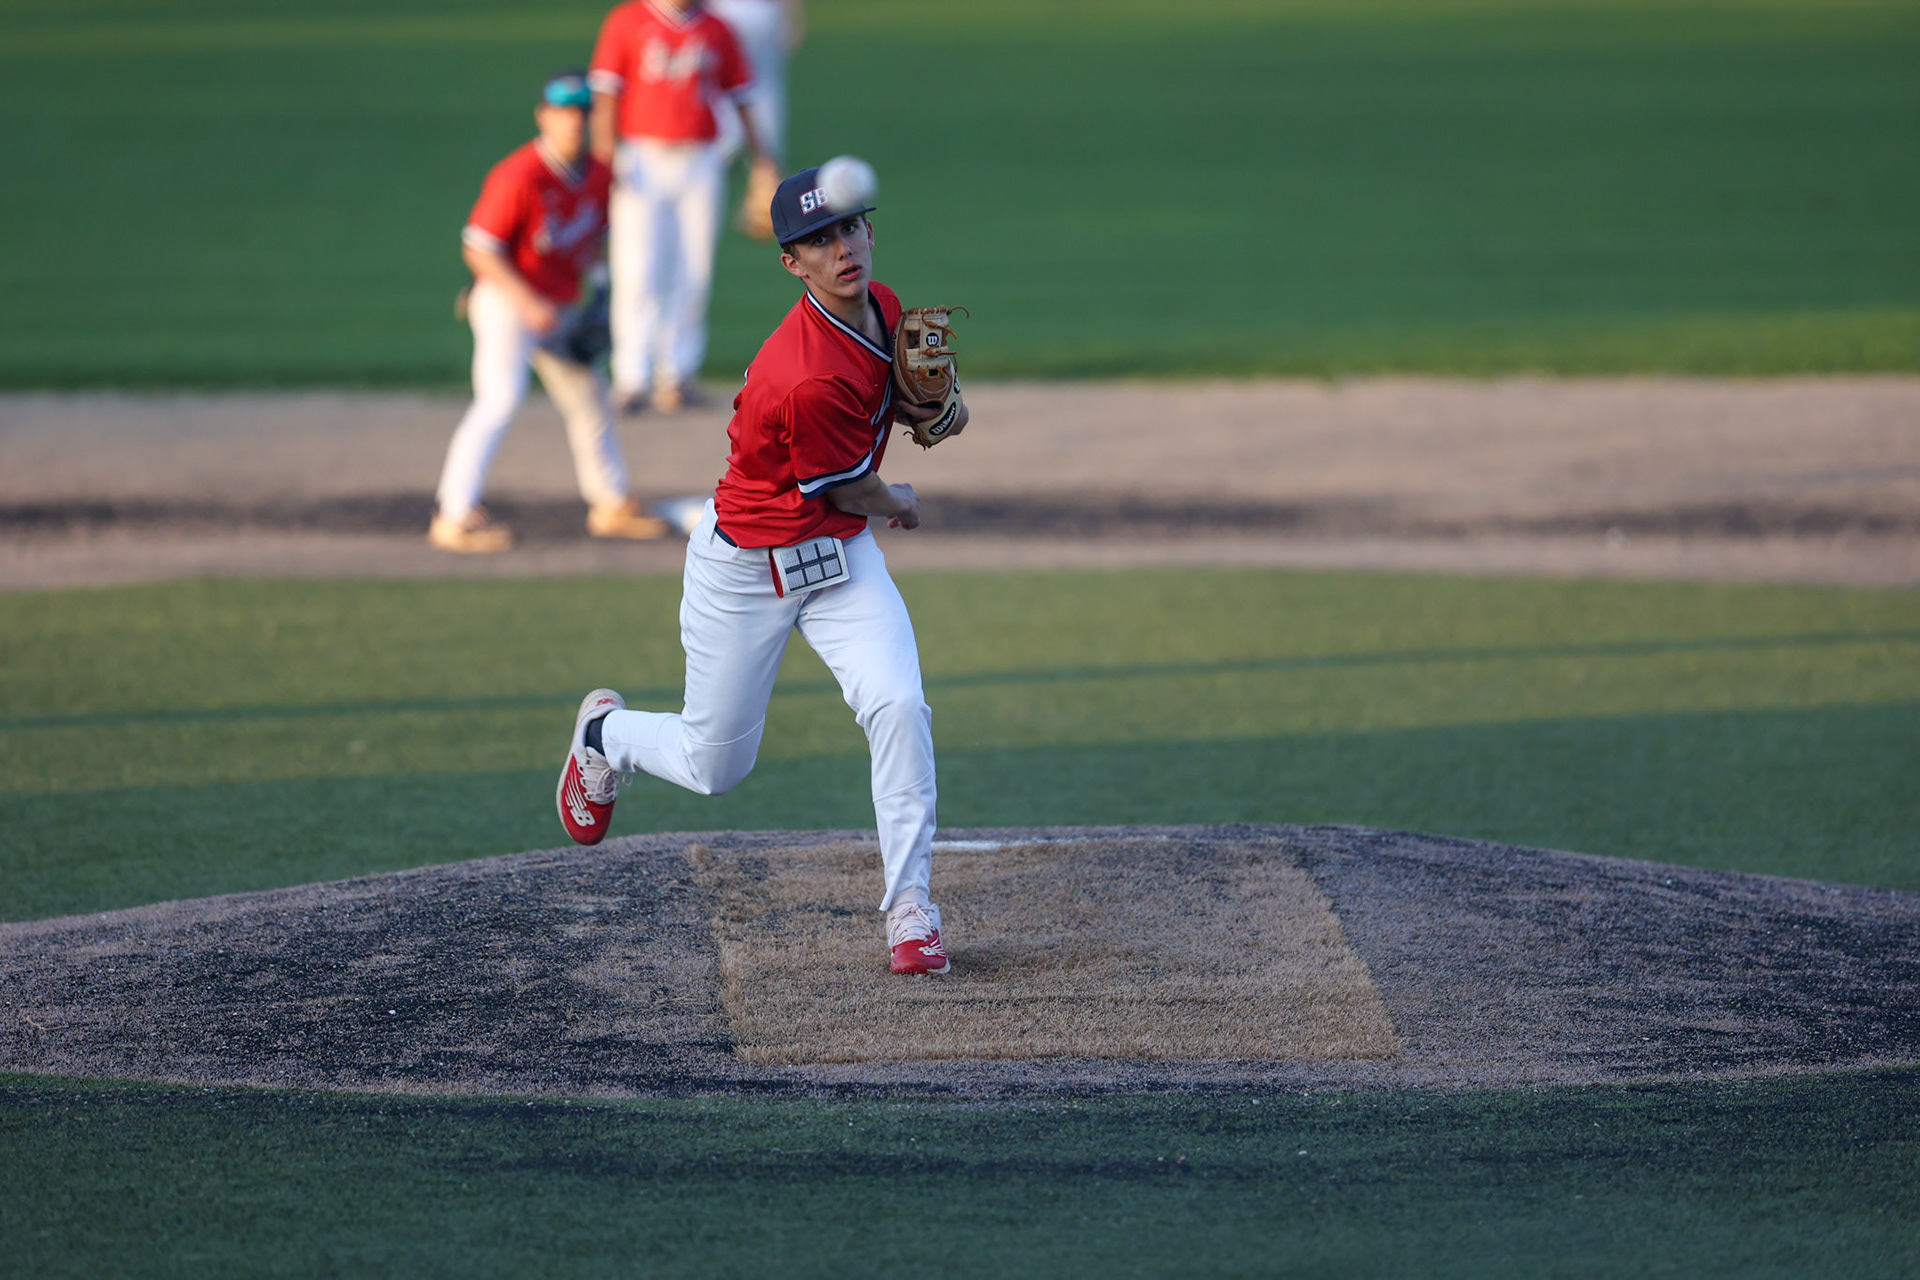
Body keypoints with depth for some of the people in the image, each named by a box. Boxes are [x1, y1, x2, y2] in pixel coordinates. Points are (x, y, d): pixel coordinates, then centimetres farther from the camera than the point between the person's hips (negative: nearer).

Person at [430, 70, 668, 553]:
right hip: (506, 301, -8)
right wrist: (528, 301, -27)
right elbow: (479, 248, -22)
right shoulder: (519, 176, -23)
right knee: (501, 397, -20)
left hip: (559, 309, 8)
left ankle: (611, 505, 34)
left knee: (588, 399, 17)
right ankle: (455, 517, -21)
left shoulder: (598, 177, 0)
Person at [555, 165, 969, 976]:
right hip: (746, 567, -6)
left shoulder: (881, 308, -6)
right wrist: (899, 505, 6)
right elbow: (854, 492, -17)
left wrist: (927, 407, -7)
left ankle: (909, 908, -9)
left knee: (898, 706, -18)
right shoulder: (804, 379, -33)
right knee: (714, 766, 9)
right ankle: (607, 734, 44)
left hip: (839, 557, 6)